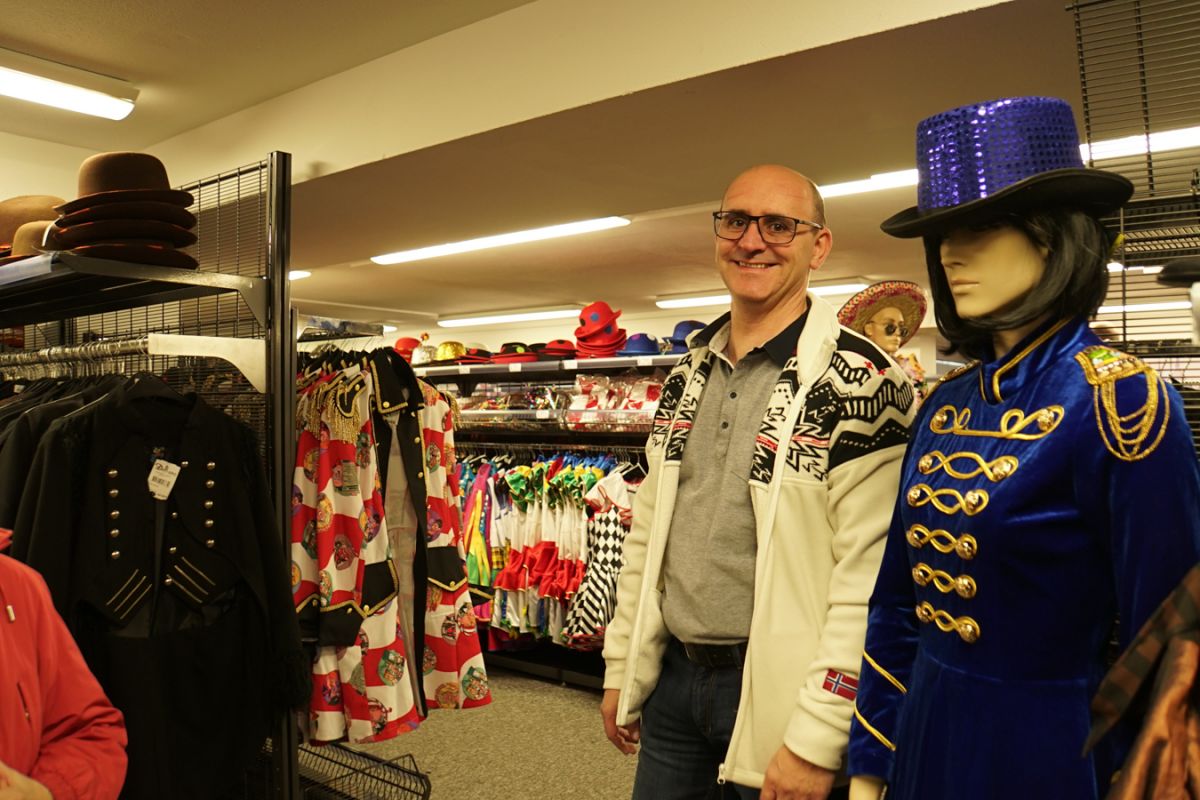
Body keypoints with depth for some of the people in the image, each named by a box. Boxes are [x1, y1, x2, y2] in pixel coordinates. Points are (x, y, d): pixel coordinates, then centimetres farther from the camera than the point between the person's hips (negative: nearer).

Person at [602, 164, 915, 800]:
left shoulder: (859, 382, -15)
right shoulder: (686, 376, 6)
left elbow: (868, 579, -19)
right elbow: (646, 534, 10)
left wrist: (817, 741, -17)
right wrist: (620, 668, 12)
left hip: (775, 692, -6)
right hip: (671, 676, 6)